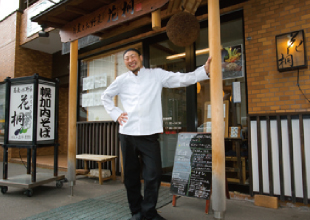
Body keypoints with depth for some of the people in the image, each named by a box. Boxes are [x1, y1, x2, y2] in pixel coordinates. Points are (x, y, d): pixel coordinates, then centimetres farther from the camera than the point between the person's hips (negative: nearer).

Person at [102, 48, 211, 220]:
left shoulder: (156, 75, 6)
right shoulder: (122, 80, 12)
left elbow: (182, 79, -1)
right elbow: (105, 96, 24)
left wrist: (205, 70, -12)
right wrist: (115, 114, 10)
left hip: (149, 133, -2)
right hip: (127, 133, 2)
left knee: (153, 174, -3)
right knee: (130, 175, 10)